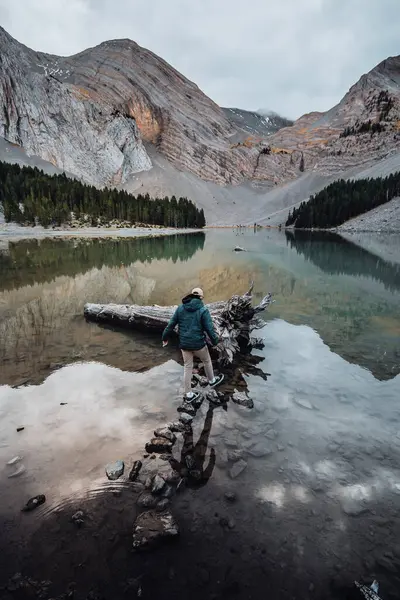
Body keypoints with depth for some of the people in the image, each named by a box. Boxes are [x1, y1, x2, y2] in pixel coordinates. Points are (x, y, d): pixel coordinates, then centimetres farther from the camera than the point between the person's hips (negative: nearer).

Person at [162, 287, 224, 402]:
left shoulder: (180, 308, -1)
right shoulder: (203, 310, -13)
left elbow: (171, 324, 2)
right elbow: (209, 328, -13)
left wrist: (165, 337, 14)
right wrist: (215, 341, 3)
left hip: (184, 343, 4)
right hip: (198, 343, -4)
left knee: (187, 367, 15)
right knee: (207, 361, 24)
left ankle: (188, 394, 23)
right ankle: (212, 380, 46)